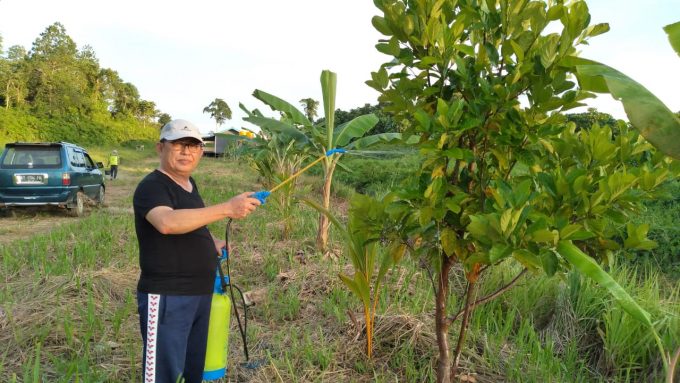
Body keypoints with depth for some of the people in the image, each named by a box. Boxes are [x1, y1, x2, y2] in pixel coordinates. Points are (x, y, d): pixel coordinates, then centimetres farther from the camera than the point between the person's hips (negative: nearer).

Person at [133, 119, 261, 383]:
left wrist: (211, 241, 8)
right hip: (166, 298, -9)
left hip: (200, 294, 9)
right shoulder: (152, 186, -15)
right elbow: (167, 222, -36)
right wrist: (227, 209, -39)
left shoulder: (189, 183, 11)